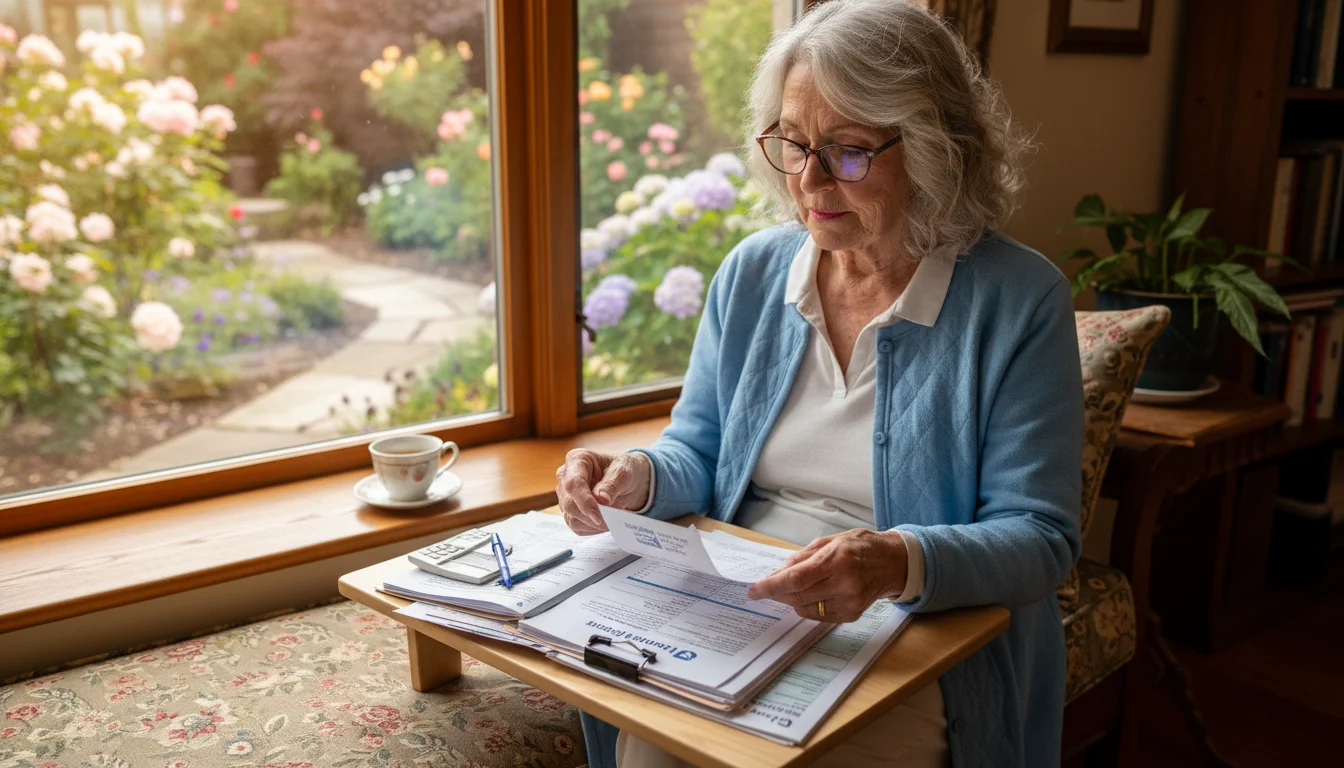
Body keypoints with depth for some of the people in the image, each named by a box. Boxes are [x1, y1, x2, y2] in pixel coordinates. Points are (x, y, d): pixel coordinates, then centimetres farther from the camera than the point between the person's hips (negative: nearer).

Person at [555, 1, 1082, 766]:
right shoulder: (751, 272, 5)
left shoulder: (1020, 299, -9)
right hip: (733, 620, 3)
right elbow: (699, 452, 14)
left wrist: (901, 562, -32)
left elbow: (1041, 538, -12)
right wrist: (641, 477, -10)